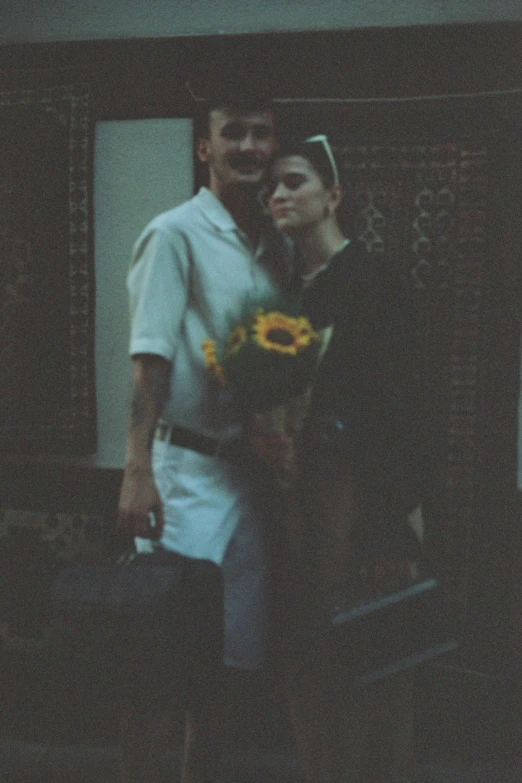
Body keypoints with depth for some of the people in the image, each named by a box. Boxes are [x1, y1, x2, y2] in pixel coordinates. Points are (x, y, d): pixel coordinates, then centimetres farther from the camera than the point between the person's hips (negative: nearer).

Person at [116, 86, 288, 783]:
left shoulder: (275, 245, 13)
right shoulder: (175, 234, -7)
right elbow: (150, 358, -14)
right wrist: (137, 468, -20)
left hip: (252, 467, 7)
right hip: (188, 465, -6)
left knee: (227, 647, 14)